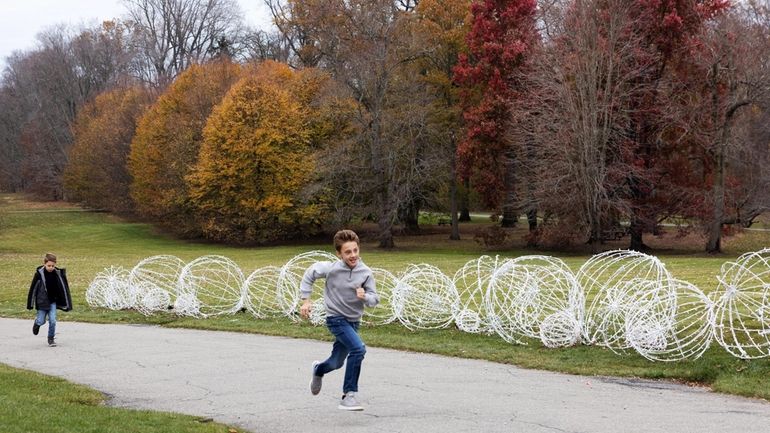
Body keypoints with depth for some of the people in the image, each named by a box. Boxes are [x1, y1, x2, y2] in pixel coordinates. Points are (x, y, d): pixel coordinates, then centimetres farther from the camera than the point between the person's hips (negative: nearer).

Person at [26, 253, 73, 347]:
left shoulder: (58, 274, -7)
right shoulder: (39, 273, -12)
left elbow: (64, 288, 1)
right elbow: (33, 288, -6)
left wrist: (66, 304, 1)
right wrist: (30, 304, -4)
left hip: (53, 301, 1)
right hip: (42, 302, -1)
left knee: (52, 321, -5)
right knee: (41, 321, 1)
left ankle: (51, 338, 14)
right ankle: (37, 322, 38)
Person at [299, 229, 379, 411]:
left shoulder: (365, 272, -11)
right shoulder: (331, 268, -18)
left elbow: (374, 299, -9)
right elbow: (310, 274, -1)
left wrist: (365, 296, -31)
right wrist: (306, 300, -2)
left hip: (353, 321, 5)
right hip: (336, 319, -5)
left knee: (336, 363, 19)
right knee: (358, 349, -26)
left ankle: (319, 370, 55)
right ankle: (349, 395, -16)